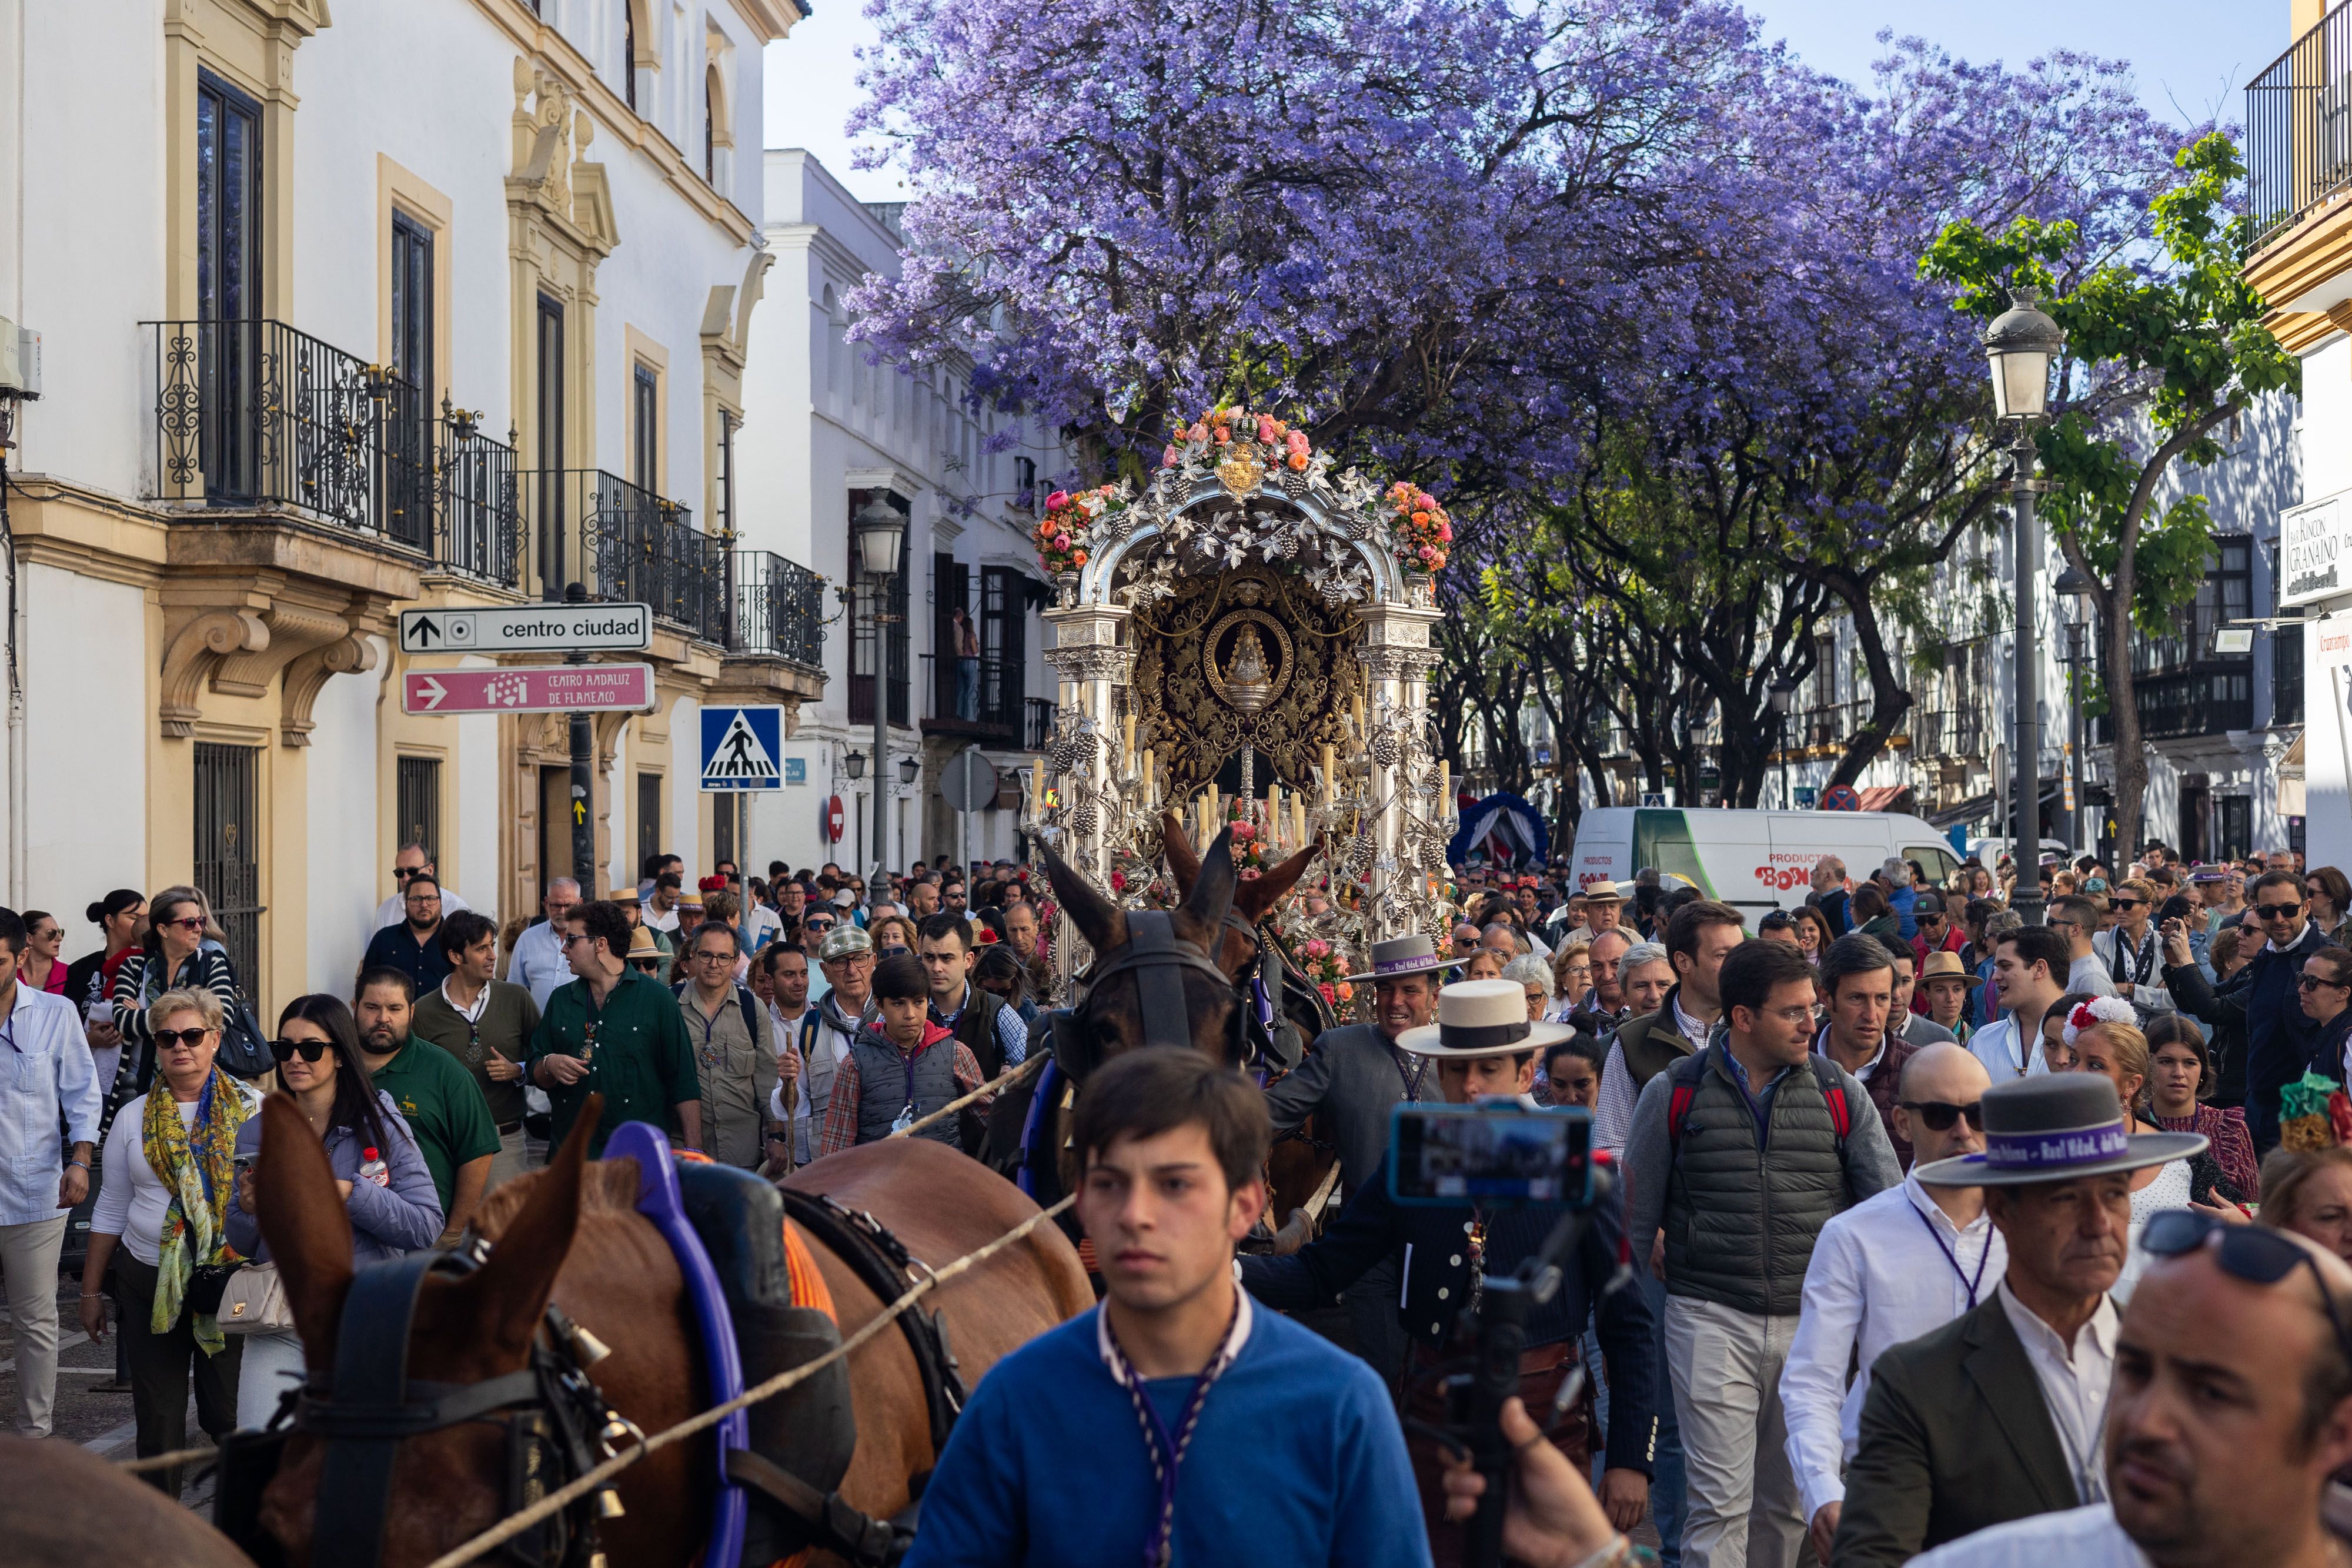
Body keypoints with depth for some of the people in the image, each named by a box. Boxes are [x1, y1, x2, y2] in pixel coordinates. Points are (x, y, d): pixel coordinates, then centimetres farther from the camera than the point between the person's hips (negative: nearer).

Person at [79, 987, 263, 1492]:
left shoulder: (252, 1109, -1)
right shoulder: (134, 1119, 7)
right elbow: (110, 1210, 13)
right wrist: (91, 1291, 13)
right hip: (149, 1281, 2)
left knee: (229, 1414, 2)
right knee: (158, 1418, 6)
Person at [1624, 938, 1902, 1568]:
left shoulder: (1839, 1092, 5)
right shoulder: (1673, 1094, 1)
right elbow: (1637, 1219, 7)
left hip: (1815, 1321, 2)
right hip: (1711, 1320, -2)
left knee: (1789, 1502, 12)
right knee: (1720, 1502, -7)